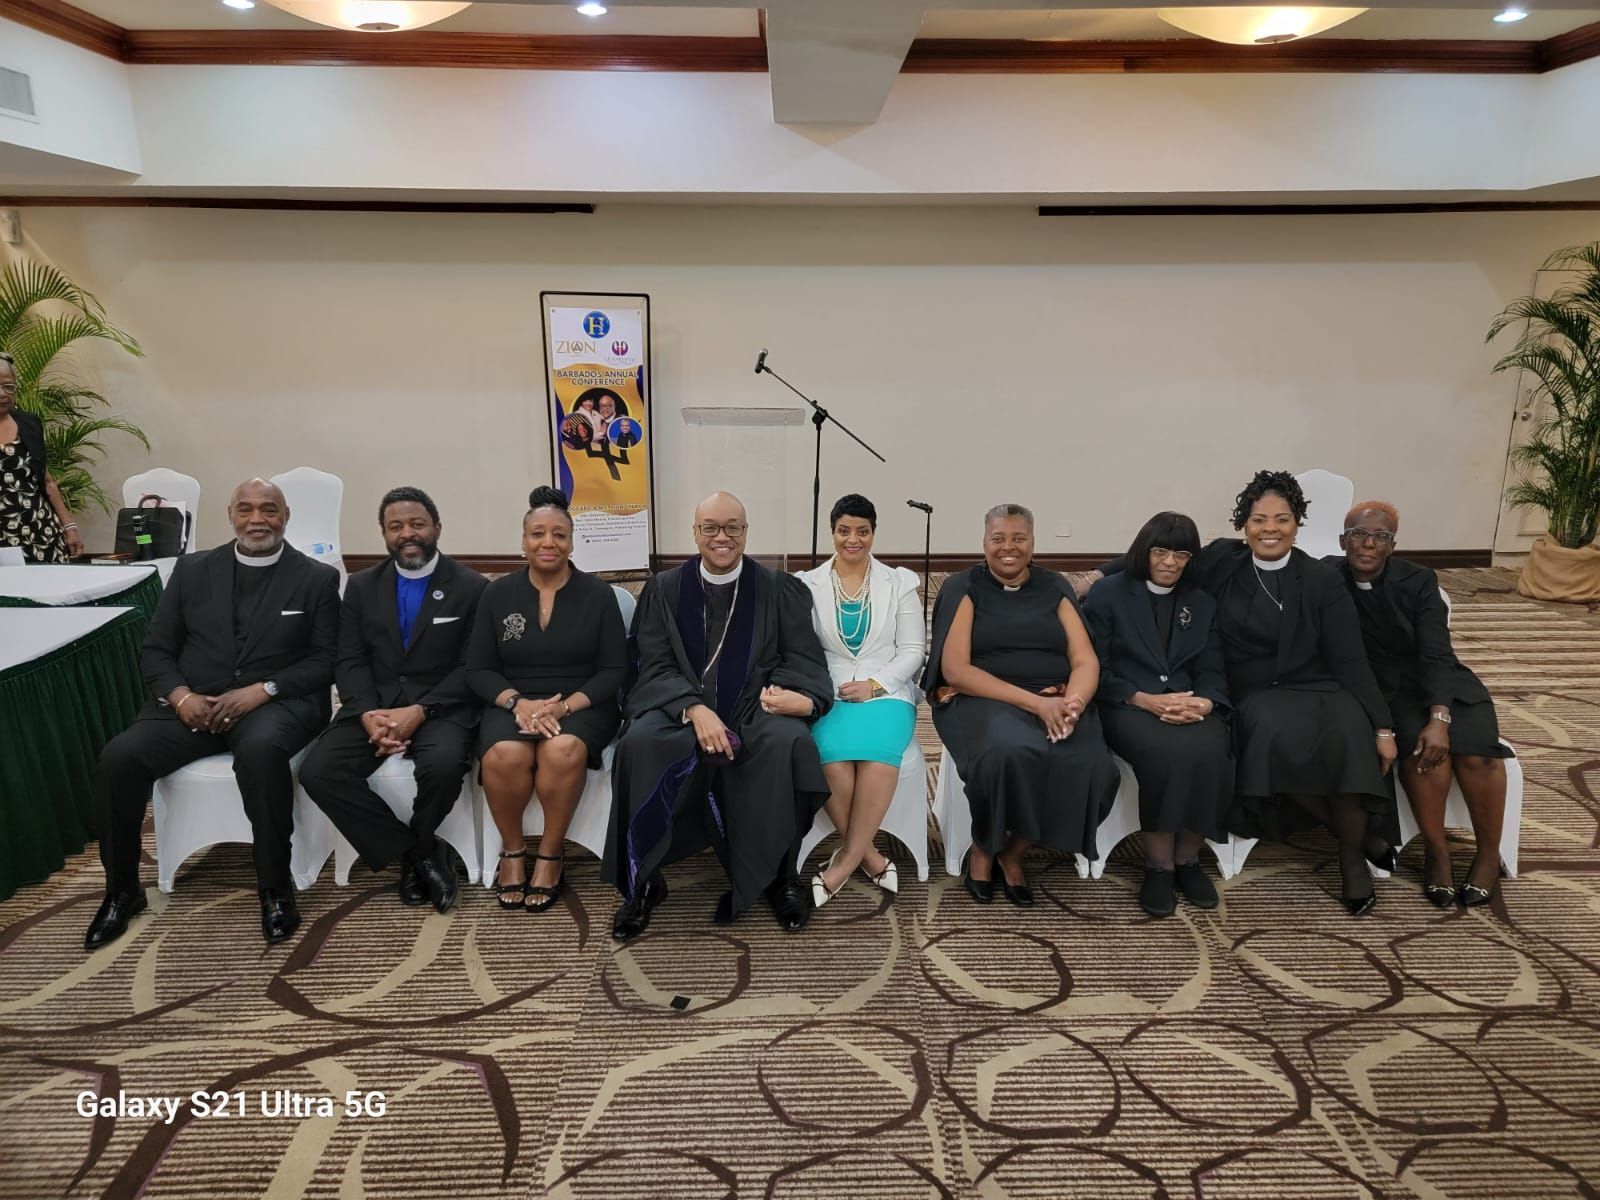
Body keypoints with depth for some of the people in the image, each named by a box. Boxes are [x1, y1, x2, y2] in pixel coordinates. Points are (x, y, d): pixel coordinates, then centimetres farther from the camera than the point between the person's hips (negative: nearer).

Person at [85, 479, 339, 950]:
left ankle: (275, 887, -19)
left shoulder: (317, 578, 4)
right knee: (118, 757, -22)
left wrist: (262, 690, -16)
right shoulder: (192, 569, 11)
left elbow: (325, 660, -1)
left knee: (261, 751, -37)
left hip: (277, 702, -3)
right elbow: (155, 649, 10)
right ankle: (122, 889, 0)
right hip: (193, 703, 3)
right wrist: (180, 695, -10)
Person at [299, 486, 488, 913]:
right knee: (317, 770, -23)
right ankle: (422, 852, -10)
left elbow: (472, 668, -4)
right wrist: (367, 714, -14)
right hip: (374, 706, 4)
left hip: (441, 709, -3)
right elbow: (350, 662, 6)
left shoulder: (471, 587, 2)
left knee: (443, 763, -36)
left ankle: (412, 853, -2)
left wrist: (419, 711, -19)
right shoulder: (361, 586, 13)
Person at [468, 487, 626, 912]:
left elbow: (614, 670, -1)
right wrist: (517, 702, -15)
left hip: (581, 706, -1)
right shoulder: (497, 594, 7)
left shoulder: (598, 593, 2)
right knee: (504, 756, -33)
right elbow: (478, 669, 4)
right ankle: (512, 850, -6)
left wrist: (565, 705, -17)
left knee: (563, 751, -35)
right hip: (513, 705, 1)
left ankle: (551, 854, -12)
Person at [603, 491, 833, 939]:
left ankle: (780, 877, -11)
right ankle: (642, 882, -14)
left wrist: (799, 695, -21)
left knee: (789, 742, -33)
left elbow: (803, 660, 3)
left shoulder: (781, 591, 10)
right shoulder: (664, 589, 10)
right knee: (639, 743, -31)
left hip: (755, 709, 0)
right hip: (680, 708, 1)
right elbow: (656, 667, 1)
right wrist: (695, 709, -18)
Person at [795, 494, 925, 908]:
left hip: (886, 691, 0)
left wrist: (874, 685, -10)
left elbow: (912, 650, 5)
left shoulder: (899, 582, 9)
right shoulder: (807, 584, 9)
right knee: (833, 757, -32)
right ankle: (870, 856, -13)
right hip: (828, 695, 0)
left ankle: (845, 862, -20)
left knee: (877, 752, -33)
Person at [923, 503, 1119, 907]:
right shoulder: (963, 587, 3)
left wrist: (1073, 703, -20)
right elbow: (955, 669, -8)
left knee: (1091, 765, -28)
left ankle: (1012, 852, -3)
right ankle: (982, 851, -7)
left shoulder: (1054, 588, 13)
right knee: (1008, 752, -37)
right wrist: (1034, 702, -18)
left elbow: (1086, 661, 5)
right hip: (982, 700, -3)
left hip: (1056, 701, 3)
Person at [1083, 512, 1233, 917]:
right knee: (1165, 751, -35)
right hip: (1126, 704, -3)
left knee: (1209, 750, -31)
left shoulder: (1203, 603, 18)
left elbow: (1212, 671, 11)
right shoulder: (1108, 593, 6)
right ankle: (1158, 865, -19)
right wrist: (1145, 699, -16)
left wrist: (1205, 702, -13)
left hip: (1189, 706, 3)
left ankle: (1187, 858, -12)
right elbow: (1095, 669, -2)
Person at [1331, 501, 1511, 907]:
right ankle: (1435, 851, -11)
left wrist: (1439, 717, -29)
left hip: (1440, 682, 1)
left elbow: (1436, 654, -15)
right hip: (1385, 690, -1)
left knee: (1475, 753, -25)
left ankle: (1489, 853, -2)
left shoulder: (1418, 580, -7)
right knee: (1423, 747, -30)